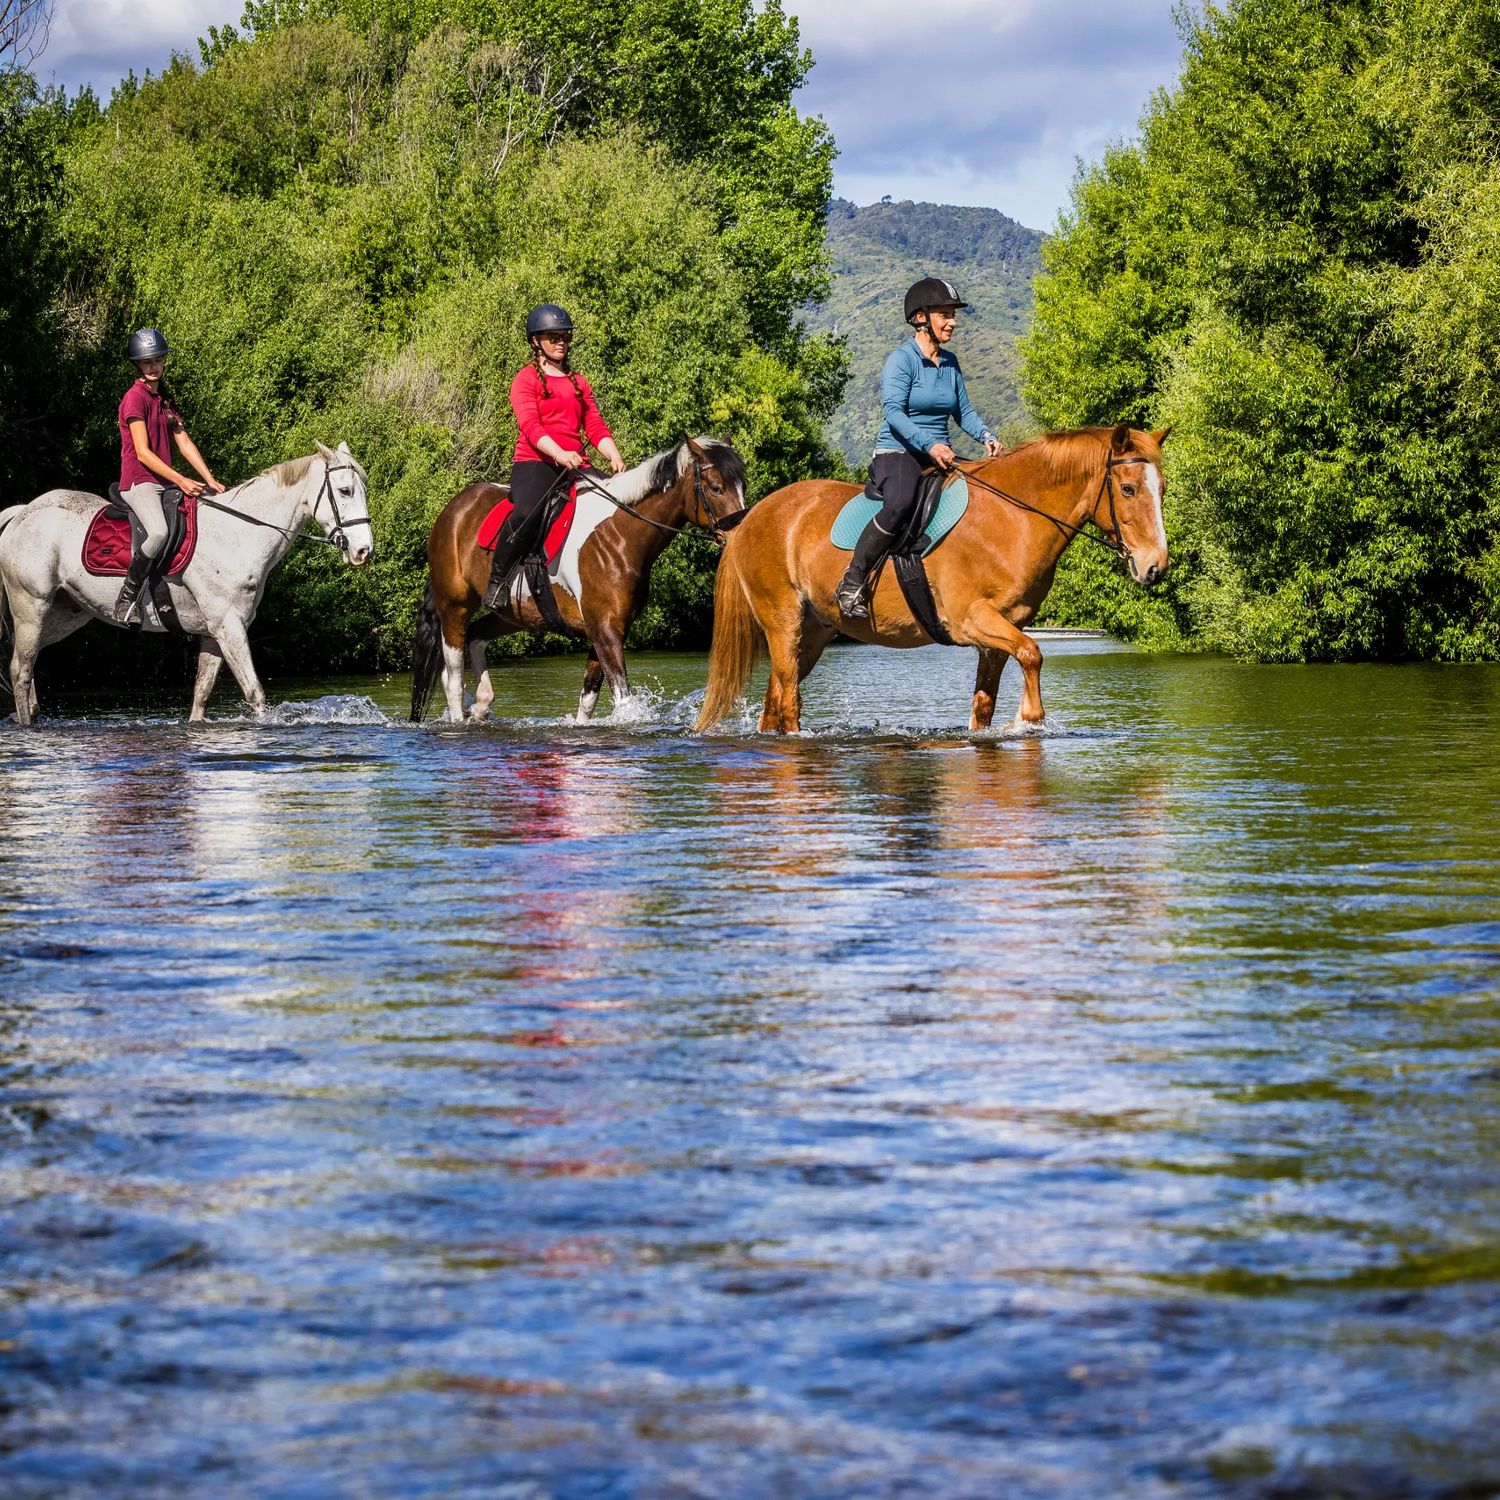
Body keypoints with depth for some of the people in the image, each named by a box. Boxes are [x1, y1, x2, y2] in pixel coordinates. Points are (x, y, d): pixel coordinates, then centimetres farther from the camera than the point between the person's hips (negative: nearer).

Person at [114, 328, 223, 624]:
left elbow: (184, 443, 14)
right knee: (159, 532, -34)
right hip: (138, 482, -9)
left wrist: (210, 480, 3)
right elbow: (142, 453, -16)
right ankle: (127, 598, -23)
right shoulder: (135, 398, -10)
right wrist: (180, 481, -20)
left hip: (165, 482, 9)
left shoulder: (164, 398, 17)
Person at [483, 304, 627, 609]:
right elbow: (530, 426, -11)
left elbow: (595, 426, 14)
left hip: (574, 464, 6)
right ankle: (496, 581, -17)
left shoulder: (578, 383, 24)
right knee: (527, 513, -36)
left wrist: (614, 456, -6)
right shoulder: (526, 379, 4)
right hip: (535, 462, -6)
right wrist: (560, 454, -28)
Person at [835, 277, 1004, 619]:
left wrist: (986, 436, -5)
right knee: (900, 503, -38)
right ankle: (852, 583, -31)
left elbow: (964, 411, 16)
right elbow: (894, 412, -20)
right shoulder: (902, 359, -8)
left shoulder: (950, 363, 13)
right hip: (897, 453, -8)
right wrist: (929, 444, -33)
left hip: (939, 458, 8)